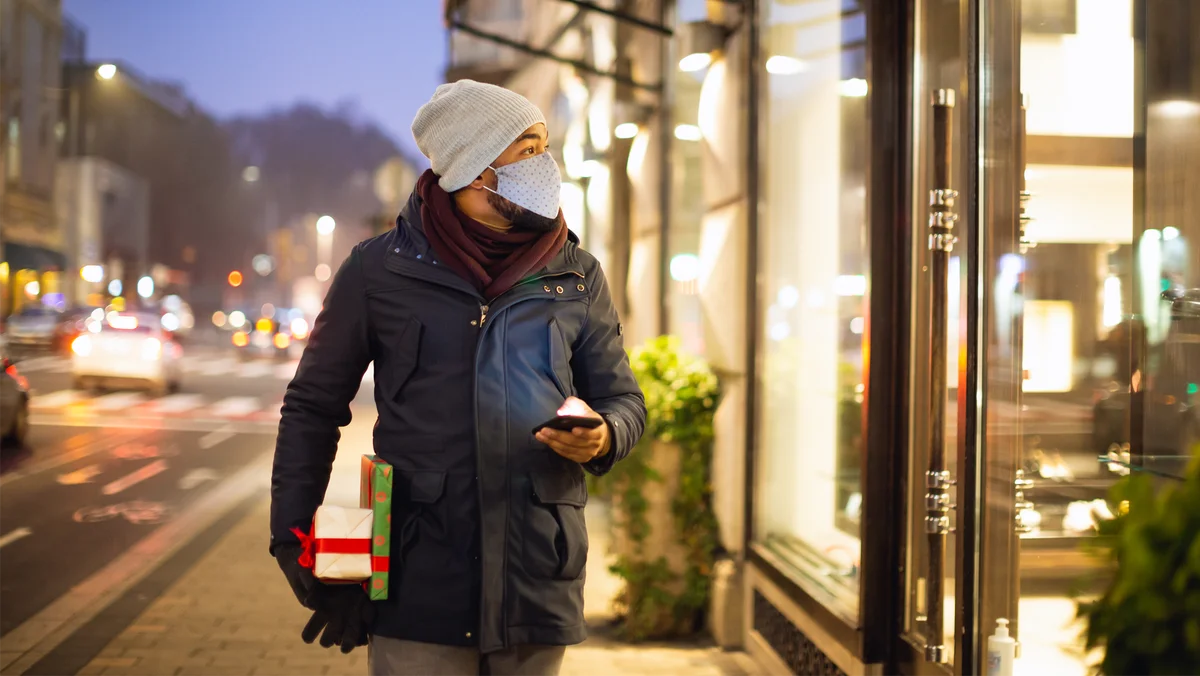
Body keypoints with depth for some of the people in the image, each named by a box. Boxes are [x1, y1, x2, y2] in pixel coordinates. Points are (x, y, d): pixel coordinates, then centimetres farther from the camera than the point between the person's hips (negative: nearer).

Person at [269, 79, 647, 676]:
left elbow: (622, 398, 15)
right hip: (419, 578, -2)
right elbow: (314, 406, 9)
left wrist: (604, 437, -10)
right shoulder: (379, 270, 3)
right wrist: (295, 544, 2)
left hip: (539, 582, 2)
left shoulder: (577, 276, 9)